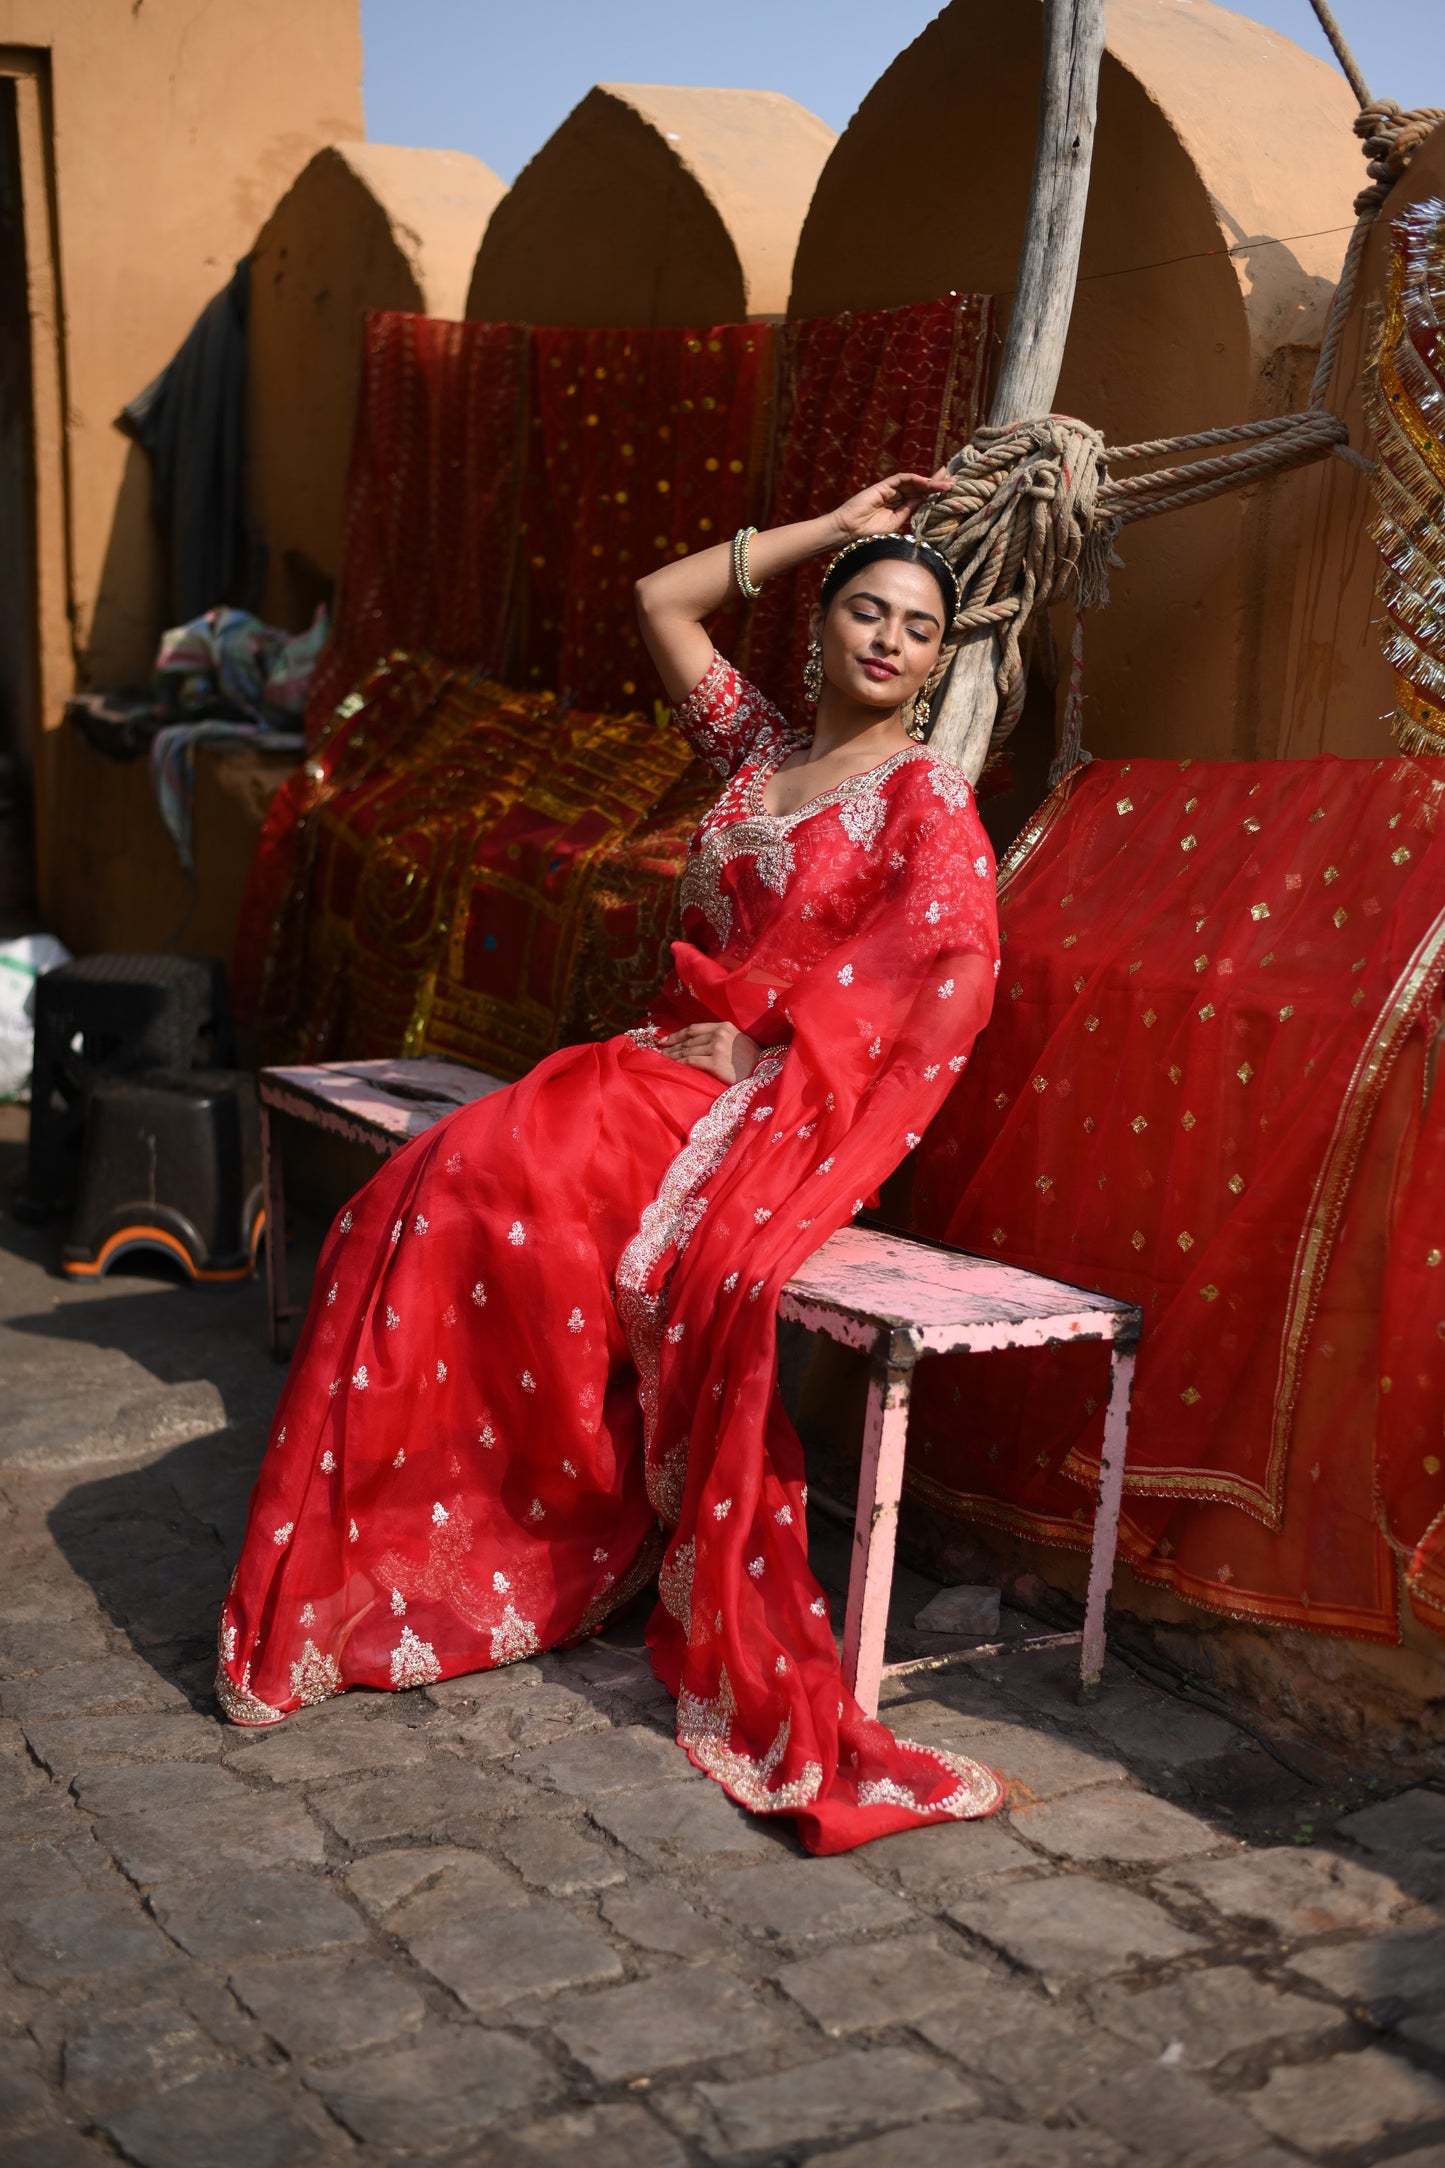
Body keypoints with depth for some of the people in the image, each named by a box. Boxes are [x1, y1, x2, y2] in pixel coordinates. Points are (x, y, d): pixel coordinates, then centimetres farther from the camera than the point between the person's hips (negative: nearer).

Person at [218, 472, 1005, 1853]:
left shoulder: (927, 798, 2)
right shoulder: (758, 748, 19)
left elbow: (950, 970, -12)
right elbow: (661, 598, 23)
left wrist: (765, 1031, -14)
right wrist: (835, 530, 23)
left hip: (793, 1103, -6)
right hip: (671, 1063, 6)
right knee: (448, 1183, -18)